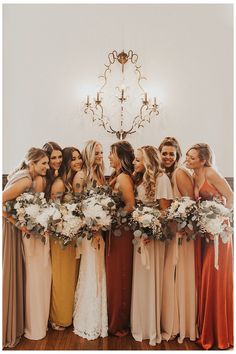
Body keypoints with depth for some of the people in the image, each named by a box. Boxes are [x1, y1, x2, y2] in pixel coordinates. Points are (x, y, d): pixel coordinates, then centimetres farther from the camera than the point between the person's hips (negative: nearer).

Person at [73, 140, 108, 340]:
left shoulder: (101, 176, 12)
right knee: (90, 271, 2)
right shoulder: (81, 176, -8)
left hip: (100, 229, 6)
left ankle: (99, 319, 30)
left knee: (99, 271, 14)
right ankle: (88, 321, 20)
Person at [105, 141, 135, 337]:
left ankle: (120, 324, 22)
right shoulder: (116, 176, 11)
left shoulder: (123, 177, -16)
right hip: (114, 230, 9)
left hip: (121, 232, -9)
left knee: (119, 276, 4)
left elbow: (131, 205, -23)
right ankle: (114, 319, 34)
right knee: (113, 275, 17)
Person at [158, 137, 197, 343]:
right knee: (168, 277, 13)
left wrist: (181, 228, -20)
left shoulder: (180, 173, -12)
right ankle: (170, 323, 29)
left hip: (181, 232, -7)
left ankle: (179, 326, 21)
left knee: (178, 278, 3)